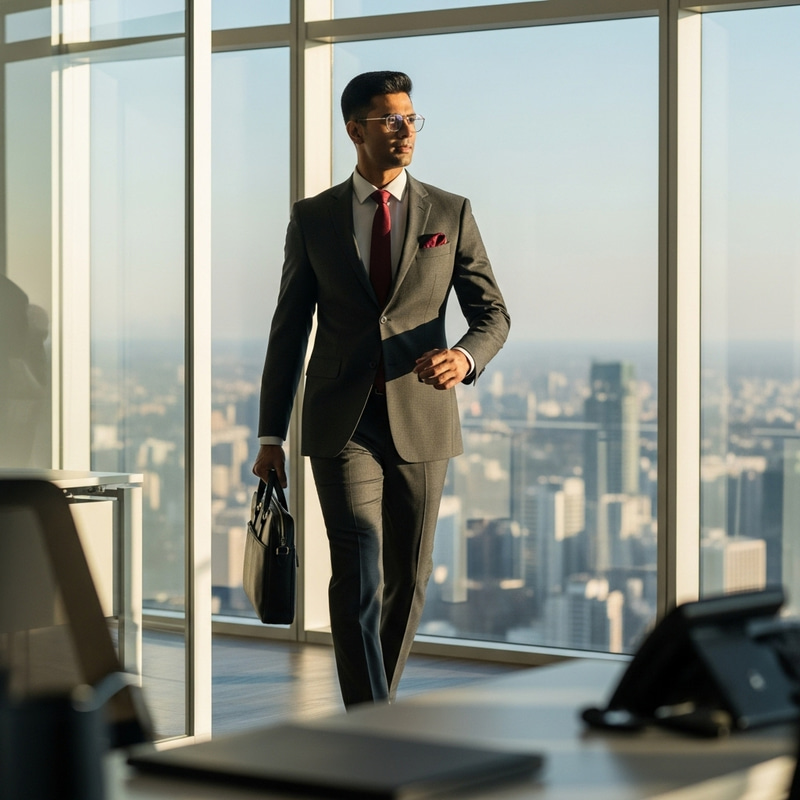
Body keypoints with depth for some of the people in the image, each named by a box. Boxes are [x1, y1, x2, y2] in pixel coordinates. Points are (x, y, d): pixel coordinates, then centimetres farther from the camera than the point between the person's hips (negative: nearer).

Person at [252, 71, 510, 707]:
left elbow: (492, 314, 4)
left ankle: (370, 706, 31)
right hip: (341, 425, -2)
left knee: (406, 579, 10)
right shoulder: (313, 218, 5)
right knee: (358, 573, -15)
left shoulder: (450, 214, 5)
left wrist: (464, 356, -20)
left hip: (420, 422, 2)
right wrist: (271, 436, 5)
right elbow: (289, 330, 7)